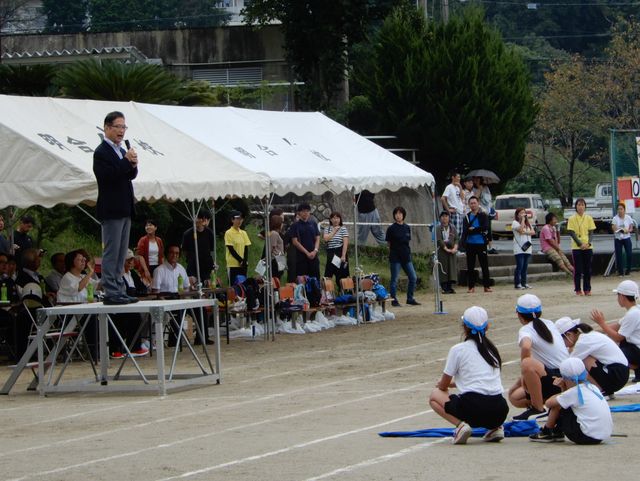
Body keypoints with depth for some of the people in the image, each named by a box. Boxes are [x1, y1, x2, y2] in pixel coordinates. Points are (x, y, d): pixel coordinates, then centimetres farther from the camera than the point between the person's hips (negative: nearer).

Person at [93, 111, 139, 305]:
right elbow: (109, 175, -21)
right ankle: (111, 293, -8)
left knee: (121, 253, 11)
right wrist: (127, 161, -19)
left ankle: (119, 290, 15)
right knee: (111, 252, -8)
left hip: (124, 209, 9)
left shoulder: (122, 151, 17)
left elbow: (131, 175, 17)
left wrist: (133, 165, -4)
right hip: (111, 210, -9)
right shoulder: (101, 153, -10)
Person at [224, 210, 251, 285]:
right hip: (233, 264, -5)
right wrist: (240, 260, -13)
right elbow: (231, 249, -9)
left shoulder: (243, 233, 11)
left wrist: (245, 261, -8)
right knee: (234, 285, -5)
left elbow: (246, 248, 8)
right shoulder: (229, 233, -5)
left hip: (243, 265, 5)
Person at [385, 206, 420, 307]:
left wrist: (407, 252, 6)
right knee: (394, 279, -1)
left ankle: (410, 299, 15)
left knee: (413, 278, 4)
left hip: (406, 257, 5)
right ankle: (394, 300, 7)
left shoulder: (407, 228, 8)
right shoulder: (391, 228, -5)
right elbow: (389, 243, 0)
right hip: (395, 257, -5)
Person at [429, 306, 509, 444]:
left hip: (472, 409, -6)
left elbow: (443, 385, 12)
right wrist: (454, 383, 43)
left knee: (435, 396, 17)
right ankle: (495, 428, 10)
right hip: (499, 413, 6)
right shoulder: (492, 348, 19)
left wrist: (441, 385, 35)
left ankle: (461, 425, -7)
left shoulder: (458, 350, 3)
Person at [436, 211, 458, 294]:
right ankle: (445, 288, -4)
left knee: (452, 268, -3)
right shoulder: (438, 229, 1)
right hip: (442, 251, -3)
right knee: (443, 269, -5)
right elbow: (439, 240, -8)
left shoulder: (452, 228, 12)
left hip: (452, 250, 3)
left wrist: (455, 248, -9)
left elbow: (456, 239, 8)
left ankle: (450, 287, -1)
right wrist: (446, 249, -15)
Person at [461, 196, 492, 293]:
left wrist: (472, 230, -9)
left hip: (481, 243, -2)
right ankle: (471, 286, 9)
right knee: (470, 266, 4)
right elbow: (465, 230, -1)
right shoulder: (467, 217, 9)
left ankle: (487, 286, 2)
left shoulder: (483, 216, 3)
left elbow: (485, 227, -12)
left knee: (484, 265, -1)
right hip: (470, 244, 2)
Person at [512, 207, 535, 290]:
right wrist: (522, 219, -11)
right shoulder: (515, 223, 0)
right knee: (519, 266, -9)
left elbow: (533, 232, 5)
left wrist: (525, 232, -11)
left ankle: (524, 283, 10)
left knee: (525, 267, 6)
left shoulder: (527, 223, 19)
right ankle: (517, 284, -7)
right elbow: (520, 230, -18)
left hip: (527, 248, 6)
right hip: (519, 248, -6)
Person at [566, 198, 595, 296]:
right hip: (576, 247, -2)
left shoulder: (589, 218, 7)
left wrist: (588, 243, -12)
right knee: (578, 269, -1)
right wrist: (580, 244, -15)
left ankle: (587, 289, 10)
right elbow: (572, 233, -5)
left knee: (587, 269, 3)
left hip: (588, 247, 2)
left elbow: (591, 232, 5)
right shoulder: (572, 219, -1)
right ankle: (578, 290, 4)